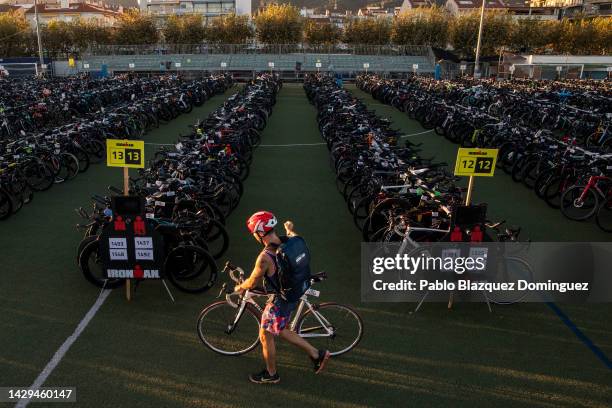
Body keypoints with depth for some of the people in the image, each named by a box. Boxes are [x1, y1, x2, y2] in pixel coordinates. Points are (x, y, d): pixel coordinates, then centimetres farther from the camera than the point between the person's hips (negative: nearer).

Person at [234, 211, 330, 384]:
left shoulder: (265, 258, -31)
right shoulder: (288, 240, -11)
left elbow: (252, 283, -16)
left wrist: (239, 287, 5)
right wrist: (290, 230, 36)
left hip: (279, 302, -8)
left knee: (265, 336, 16)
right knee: (281, 331, 27)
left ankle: (271, 374, 37)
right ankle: (317, 354, 30)